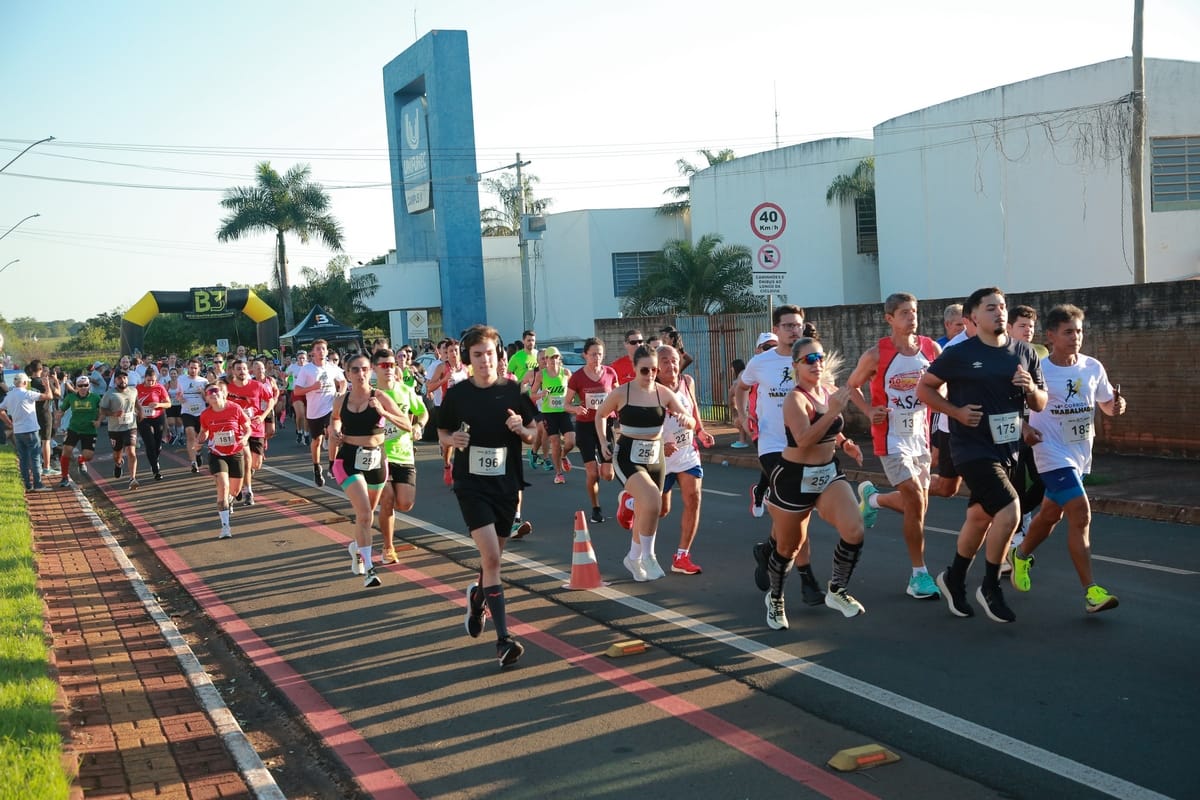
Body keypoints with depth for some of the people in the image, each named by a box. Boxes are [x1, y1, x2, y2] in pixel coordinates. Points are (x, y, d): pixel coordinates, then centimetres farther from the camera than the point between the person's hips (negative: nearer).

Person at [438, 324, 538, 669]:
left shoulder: (514, 391, -1)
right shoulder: (457, 394, -4)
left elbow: (532, 437, 7)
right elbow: (442, 433, 8)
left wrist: (521, 428, -15)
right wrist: (452, 440, -14)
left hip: (507, 485, 3)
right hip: (472, 485, -3)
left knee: (493, 557, 16)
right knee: (491, 558, -15)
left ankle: (478, 596, 49)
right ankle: (503, 639, -12)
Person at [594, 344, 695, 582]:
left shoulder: (664, 393, -3)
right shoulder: (622, 393, -8)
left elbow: (691, 423, -5)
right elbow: (600, 415, 10)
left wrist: (685, 418, -27)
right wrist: (603, 442, 0)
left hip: (655, 457, 4)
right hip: (628, 457, -4)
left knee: (644, 512, 14)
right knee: (652, 501, -28)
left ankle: (634, 559, 39)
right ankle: (647, 556, -10)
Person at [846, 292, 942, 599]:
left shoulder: (931, 348, -2)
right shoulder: (877, 355, -12)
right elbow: (852, 386, 2)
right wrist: (870, 411, -13)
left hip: (920, 436, 5)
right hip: (892, 439, -5)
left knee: (917, 504, 12)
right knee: (916, 502, -11)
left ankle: (872, 497, 43)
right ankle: (919, 574, 2)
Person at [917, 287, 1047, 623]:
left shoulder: (1023, 352, 6)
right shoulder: (959, 354, -8)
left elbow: (1040, 405, 12)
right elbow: (924, 388, 0)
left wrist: (1031, 388, -10)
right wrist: (956, 411, -12)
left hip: (1008, 447, 6)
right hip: (974, 447, -6)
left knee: (980, 517, 16)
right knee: (1008, 512, -18)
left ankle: (954, 579, 37)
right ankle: (990, 588, 2)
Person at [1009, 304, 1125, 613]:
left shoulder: (1093, 367, 1)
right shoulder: (1037, 369, -13)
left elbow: (1107, 404, 12)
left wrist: (1117, 405, -11)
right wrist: (1024, 428, -21)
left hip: (1081, 454, 6)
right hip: (1052, 452, -6)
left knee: (1052, 513, 20)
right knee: (1081, 513, -18)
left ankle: (1021, 555, 46)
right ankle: (1091, 592, -15)